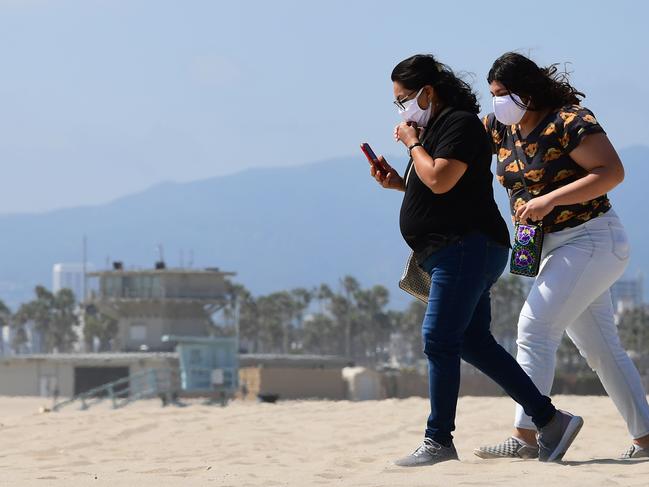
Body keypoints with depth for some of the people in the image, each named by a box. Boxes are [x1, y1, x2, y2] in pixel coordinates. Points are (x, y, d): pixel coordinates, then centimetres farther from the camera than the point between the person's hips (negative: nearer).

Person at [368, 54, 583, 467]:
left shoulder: (460, 124, -10)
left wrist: (413, 143, -8)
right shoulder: (436, 128, 20)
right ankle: (549, 420, 10)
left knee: (440, 340, -13)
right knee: (474, 342, 8)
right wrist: (398, 182, 13)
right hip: (456, 252, 11)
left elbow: (441, 181, -23)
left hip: (467, 247, -11)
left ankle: (439, 441, -12)